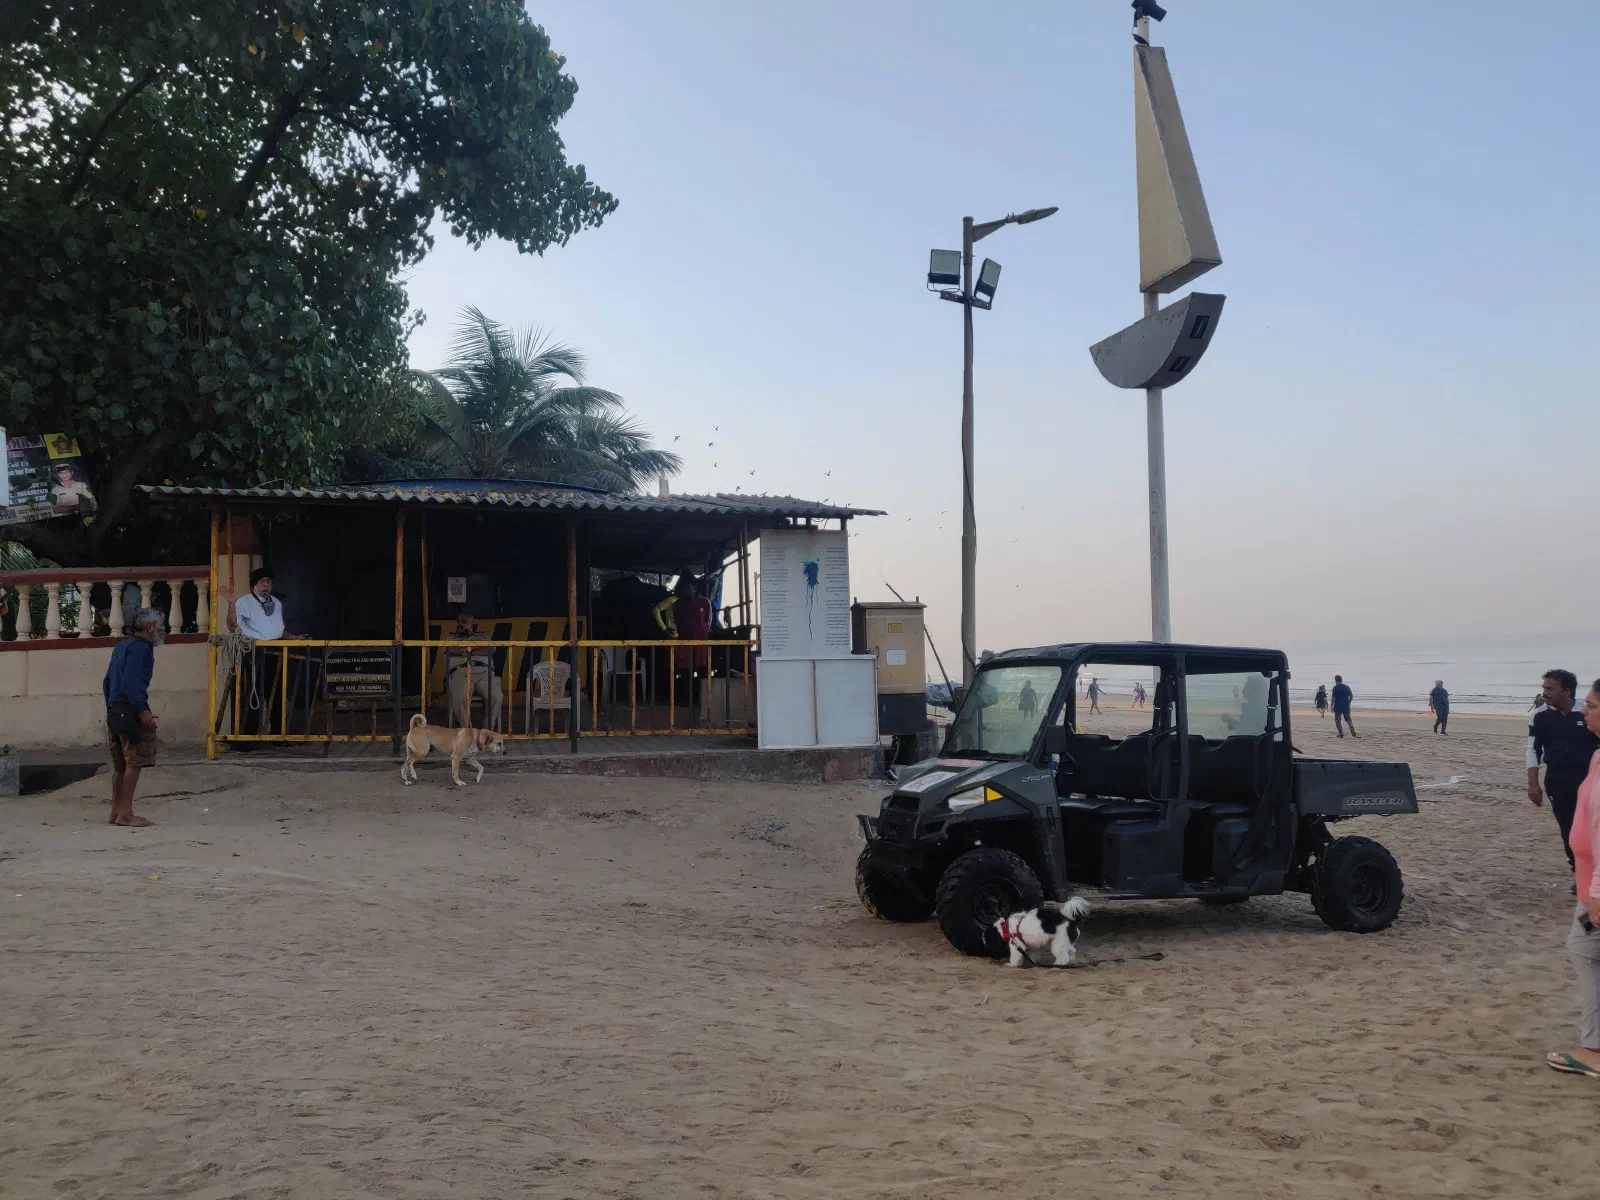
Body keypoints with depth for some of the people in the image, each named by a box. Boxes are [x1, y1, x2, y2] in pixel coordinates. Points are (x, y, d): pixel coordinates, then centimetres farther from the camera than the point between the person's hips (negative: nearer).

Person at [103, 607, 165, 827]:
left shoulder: (122, 646, 20)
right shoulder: (139, 647, -11)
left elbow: (107, 682, 23)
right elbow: (130, 683, -21)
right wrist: (142, 711, -22)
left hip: (115, 711, 10)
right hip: (130, 711, -10)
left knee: (120, 764, 14)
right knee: (135, 761, -8)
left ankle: (116, 811, 19)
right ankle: (125, 813, -8)